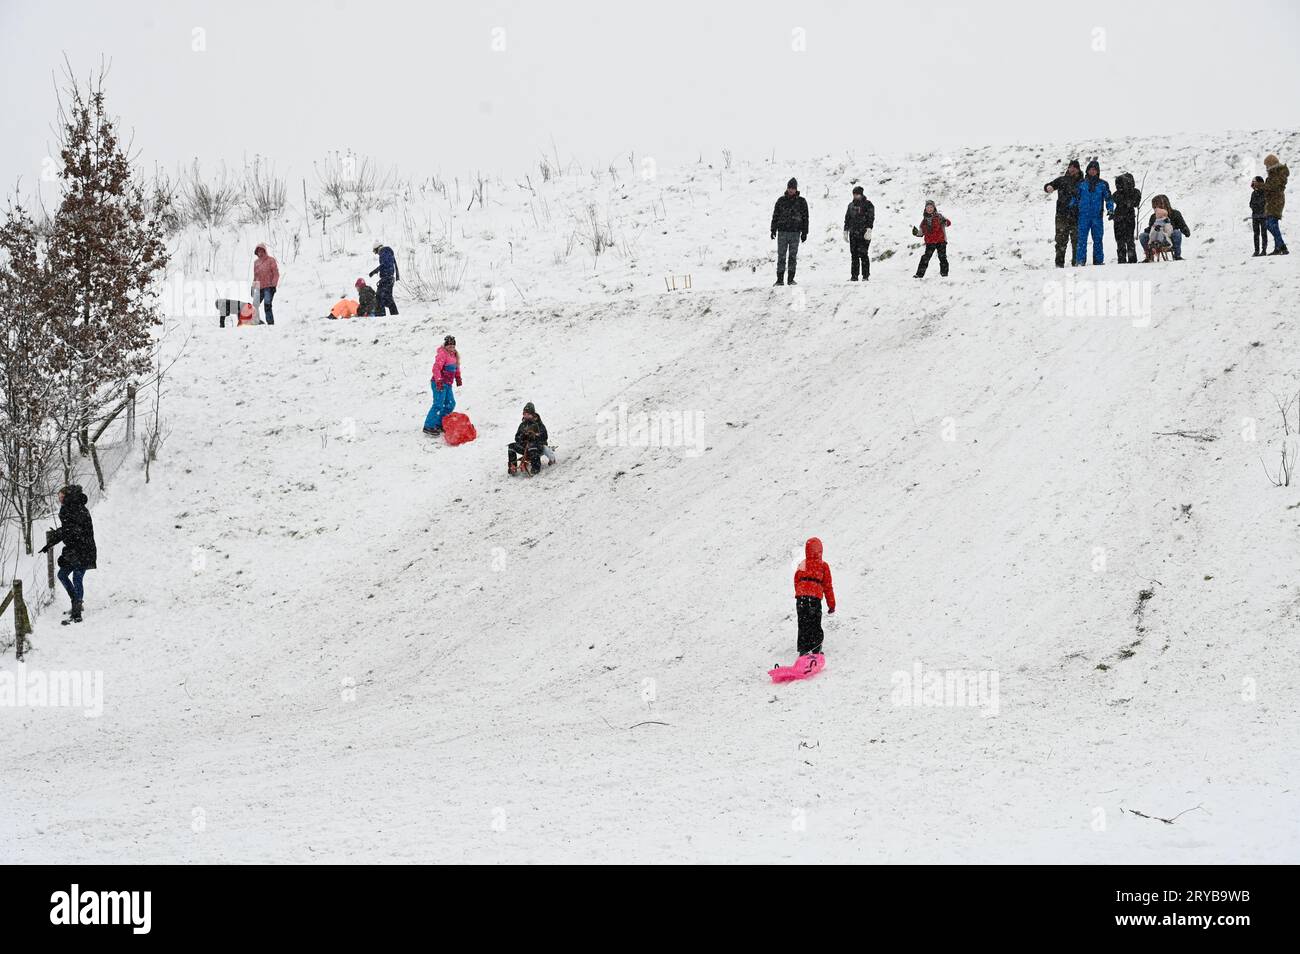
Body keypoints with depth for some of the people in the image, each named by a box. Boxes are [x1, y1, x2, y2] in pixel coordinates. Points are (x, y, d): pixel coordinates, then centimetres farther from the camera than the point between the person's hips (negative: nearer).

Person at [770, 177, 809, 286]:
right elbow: (775, 216, 10)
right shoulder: (781, 201, 7)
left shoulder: (801, 201, 5)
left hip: (795, 232, 0)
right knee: (781, 256, -3)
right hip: (782, 232, 0)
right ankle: (780, 279, -2)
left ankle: (790, 278, 5)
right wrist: (773, 230, 3)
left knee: (793, 256, 0)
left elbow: (805, 217, 7)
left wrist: (804, 232, 2)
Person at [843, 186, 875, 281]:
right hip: (853, 233, 6)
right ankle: (854, 276, 8)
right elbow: (847, 219, 21)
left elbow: (871, 218, -8)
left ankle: (866, 276, -5)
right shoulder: (851, 205, 17)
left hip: (863, 234, -6)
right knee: (854, 255, 5)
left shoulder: (867, 204, -1)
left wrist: (868, 230, -18)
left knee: (863, 254, -9)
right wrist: (845, 231, 16)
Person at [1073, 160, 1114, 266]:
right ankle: (1080, 260, -10)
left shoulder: (1103, 184, 7)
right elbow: (1075, 197, 15)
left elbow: (1108, 198, 8)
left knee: (1097, 239, 4)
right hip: (1084, 215, -1)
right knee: (1082, 238, -8)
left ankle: (1099, 261, 10)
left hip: (1097, 216, 1)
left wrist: (1110, 209, -5)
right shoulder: (1082, 183, 8)